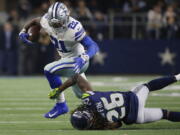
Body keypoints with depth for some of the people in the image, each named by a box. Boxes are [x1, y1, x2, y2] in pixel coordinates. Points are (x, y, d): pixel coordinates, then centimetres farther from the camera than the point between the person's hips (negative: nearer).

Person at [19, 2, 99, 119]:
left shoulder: (73, 29, -33)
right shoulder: (47, 22, -15)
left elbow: (93, 46, -35)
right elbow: (35, 21, 10)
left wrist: (83, 58, -51)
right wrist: (24, 31, -1)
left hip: (77, 61, -8)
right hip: (66, 59, 8)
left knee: (49, 71, -24)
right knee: (81, 93, 19)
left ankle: (61, 105, -12)